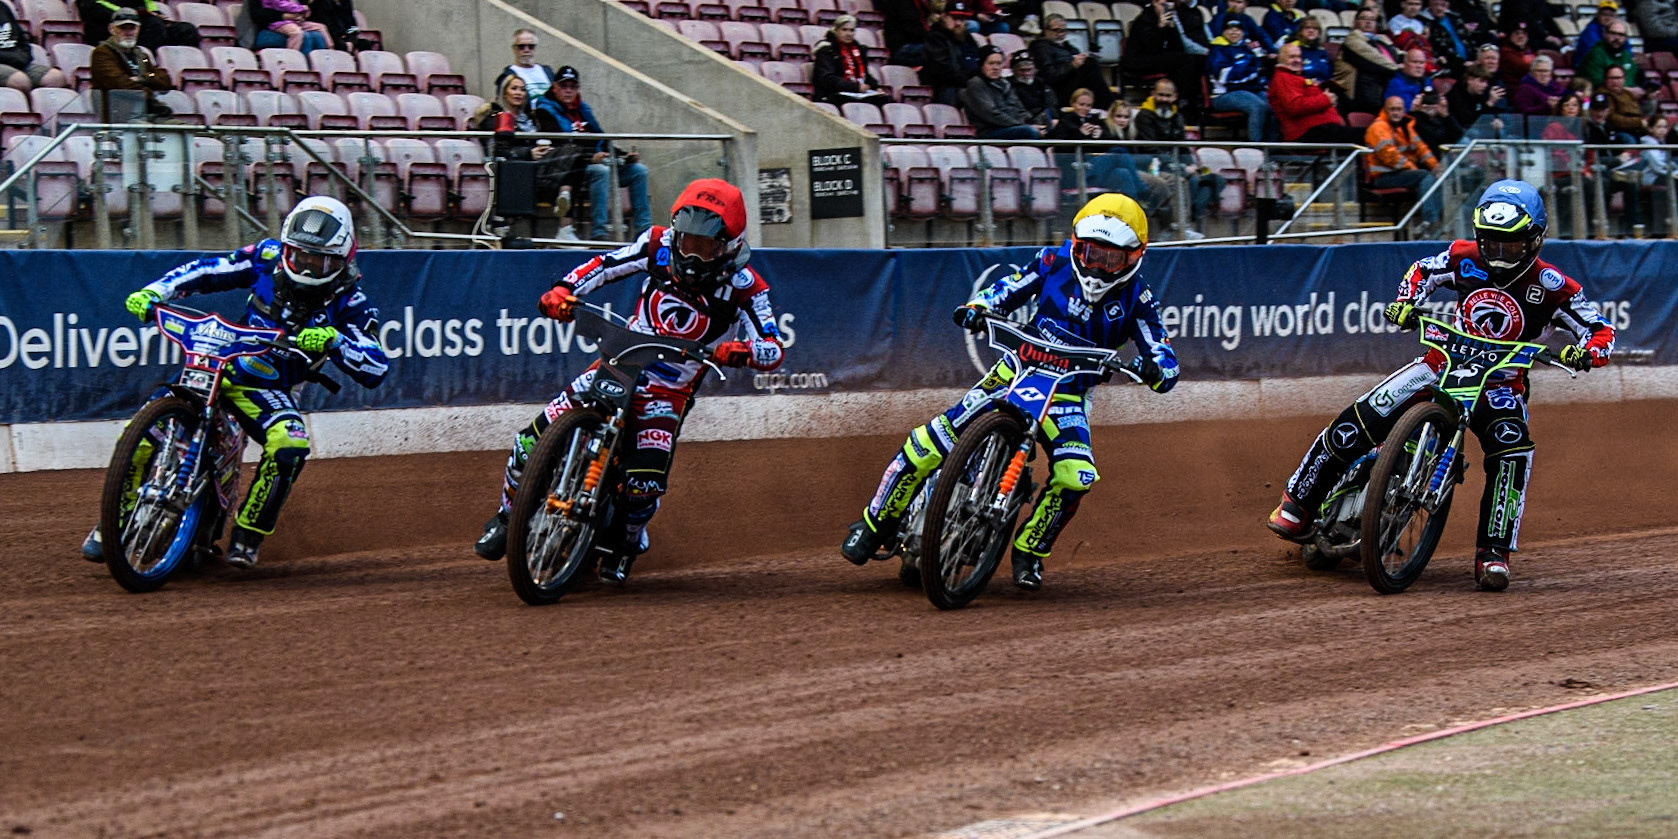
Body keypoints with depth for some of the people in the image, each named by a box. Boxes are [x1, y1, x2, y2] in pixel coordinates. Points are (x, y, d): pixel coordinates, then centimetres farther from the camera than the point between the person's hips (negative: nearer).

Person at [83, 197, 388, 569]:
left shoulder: (349, 302, -9)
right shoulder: (268, 258, -2)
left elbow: (376, 369, -18)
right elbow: (206, 271, 6)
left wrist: (335, 342, -36)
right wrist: (153, 292, -9)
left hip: (272, 390, -2)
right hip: (220, 366, 2)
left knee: (290, 447, -33)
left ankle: (247, 536, -13)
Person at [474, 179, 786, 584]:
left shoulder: (743, 288, -14)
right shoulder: (659, 245, -5)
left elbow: (773, 351, -19)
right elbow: (604, 265, 1)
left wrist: (741, 352, -42)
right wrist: (562, 290, -18)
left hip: (669, 391, -3)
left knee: (646, 479, -24)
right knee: (533, 440, -10)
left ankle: (625, 543, 10)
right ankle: (509, 516, 18)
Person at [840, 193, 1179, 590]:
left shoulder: (1134, 298, -8)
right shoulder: (1056, 260, -4)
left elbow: (1167, 366, -9)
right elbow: (1010, 289, 9)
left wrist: (1153, 370, -34)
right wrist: (977, 307, -12)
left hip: (1067, 393, 0)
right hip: (1015, 371, 0)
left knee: (1074, 477, -27)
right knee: (931, 442, -15)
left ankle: (1029, 551, -1)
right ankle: (874, 524, 2)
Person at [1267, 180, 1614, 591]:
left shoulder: (1551, 287, -15)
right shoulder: (1466, 258, -7)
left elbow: (1602, 330, -12)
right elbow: (1423, 270, 11)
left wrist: (1586, 351, -35)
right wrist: (1405, 302, -9)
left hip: (1500, 384, -2)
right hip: (1445, 363, 2)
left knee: (1513, 448, -33)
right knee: (1356, 424, -13)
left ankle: (1494, 553, -27)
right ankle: (1299, 503, 6)